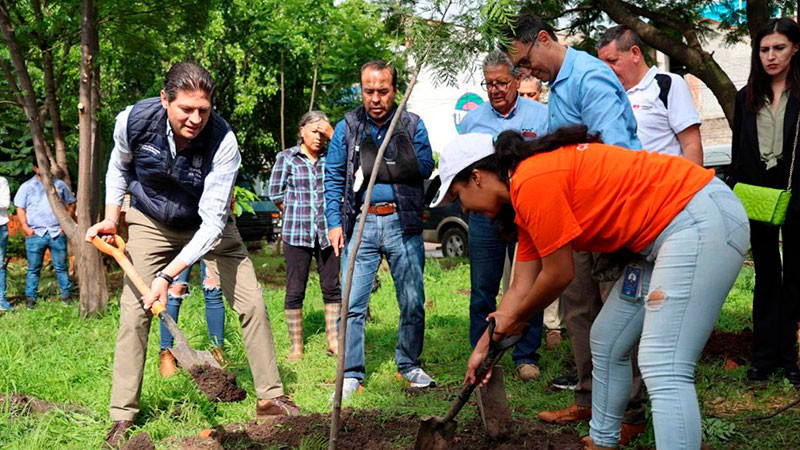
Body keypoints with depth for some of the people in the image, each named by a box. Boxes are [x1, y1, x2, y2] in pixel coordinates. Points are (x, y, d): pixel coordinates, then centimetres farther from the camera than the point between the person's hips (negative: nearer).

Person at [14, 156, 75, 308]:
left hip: (57, 233, 1)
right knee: (34, 268, 2)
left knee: (61, 266, 3)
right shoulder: (27, 187, 9)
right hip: (35, 233, -1)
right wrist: (24, 226, -8)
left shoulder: (59, 185, 12)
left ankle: (66, 294, 10)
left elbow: (71, 204, 15)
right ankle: (30, 297, 7)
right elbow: (20, 208, 6)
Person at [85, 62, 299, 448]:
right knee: (134, 313, -7)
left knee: (251, 303, -5)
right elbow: (119, 166, 1)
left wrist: (169, 275, -43)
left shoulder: (222, 142, -33)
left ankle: (270, 398, 9)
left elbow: (213, 221, -36)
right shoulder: (133, 120, -26)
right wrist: (111, 217, -7)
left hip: (207, 226, -1)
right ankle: (122, 417, 3)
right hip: (150, 223, 1)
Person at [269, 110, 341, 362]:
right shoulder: (286, 158, 3)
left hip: (327, 231, 2)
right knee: (295, 291, 2)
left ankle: (334, 342, 16)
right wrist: (298, 211, 4)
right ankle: (296, 347, 10)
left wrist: (333, 135, -14)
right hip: (296, 233, -2)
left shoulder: (330, 157, 7)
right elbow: (275, 193, 5)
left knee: (332, 287, 6)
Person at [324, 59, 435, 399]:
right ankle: (352, 374, 6)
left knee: (413, 302, 4)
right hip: (361, 224, 0)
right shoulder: (347, 128, 8)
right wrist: (334, 222, -1)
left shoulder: (412, 125, 6)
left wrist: (375, 166, -13)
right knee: (352, 304, -4)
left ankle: (409, 365, 22)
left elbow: (424, 168, -8)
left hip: (403, 223, 0)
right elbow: (333, 178, 8)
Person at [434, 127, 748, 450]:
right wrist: (482, 348, 26)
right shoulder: (526, 195, 15)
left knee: (664, 370, -16)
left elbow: (559, 274, -11)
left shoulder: (532, 182, -17)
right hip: (660, 237, 11)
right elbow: (521, 287, 20)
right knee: (607, 342, 18)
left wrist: (517, 318, 7)